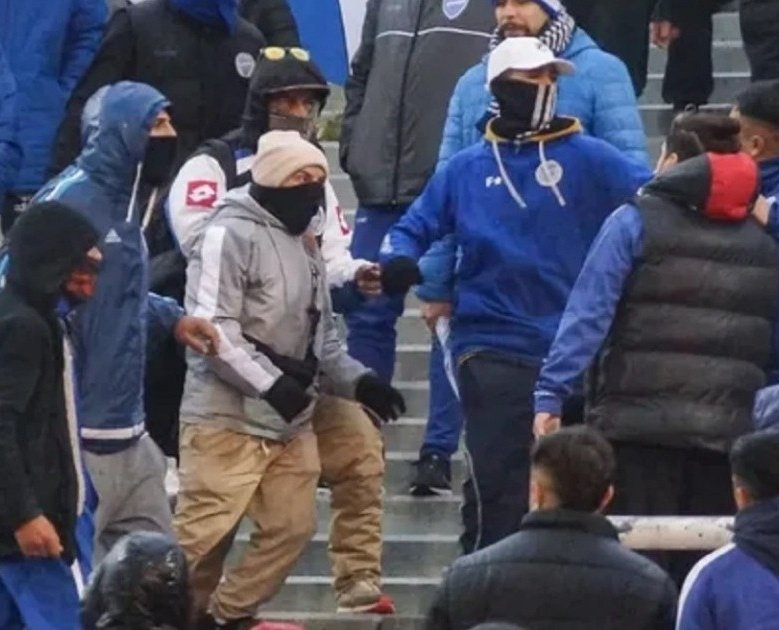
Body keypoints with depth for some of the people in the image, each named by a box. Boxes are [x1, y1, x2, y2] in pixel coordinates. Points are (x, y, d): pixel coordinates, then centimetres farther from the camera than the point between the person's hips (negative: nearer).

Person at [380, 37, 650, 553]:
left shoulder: (589, 159, 3)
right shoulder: (466, 170, 9)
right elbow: (415, 230, 14)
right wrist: (399, 260, -7)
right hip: (494, 350, 0)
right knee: (497, 490, -5)